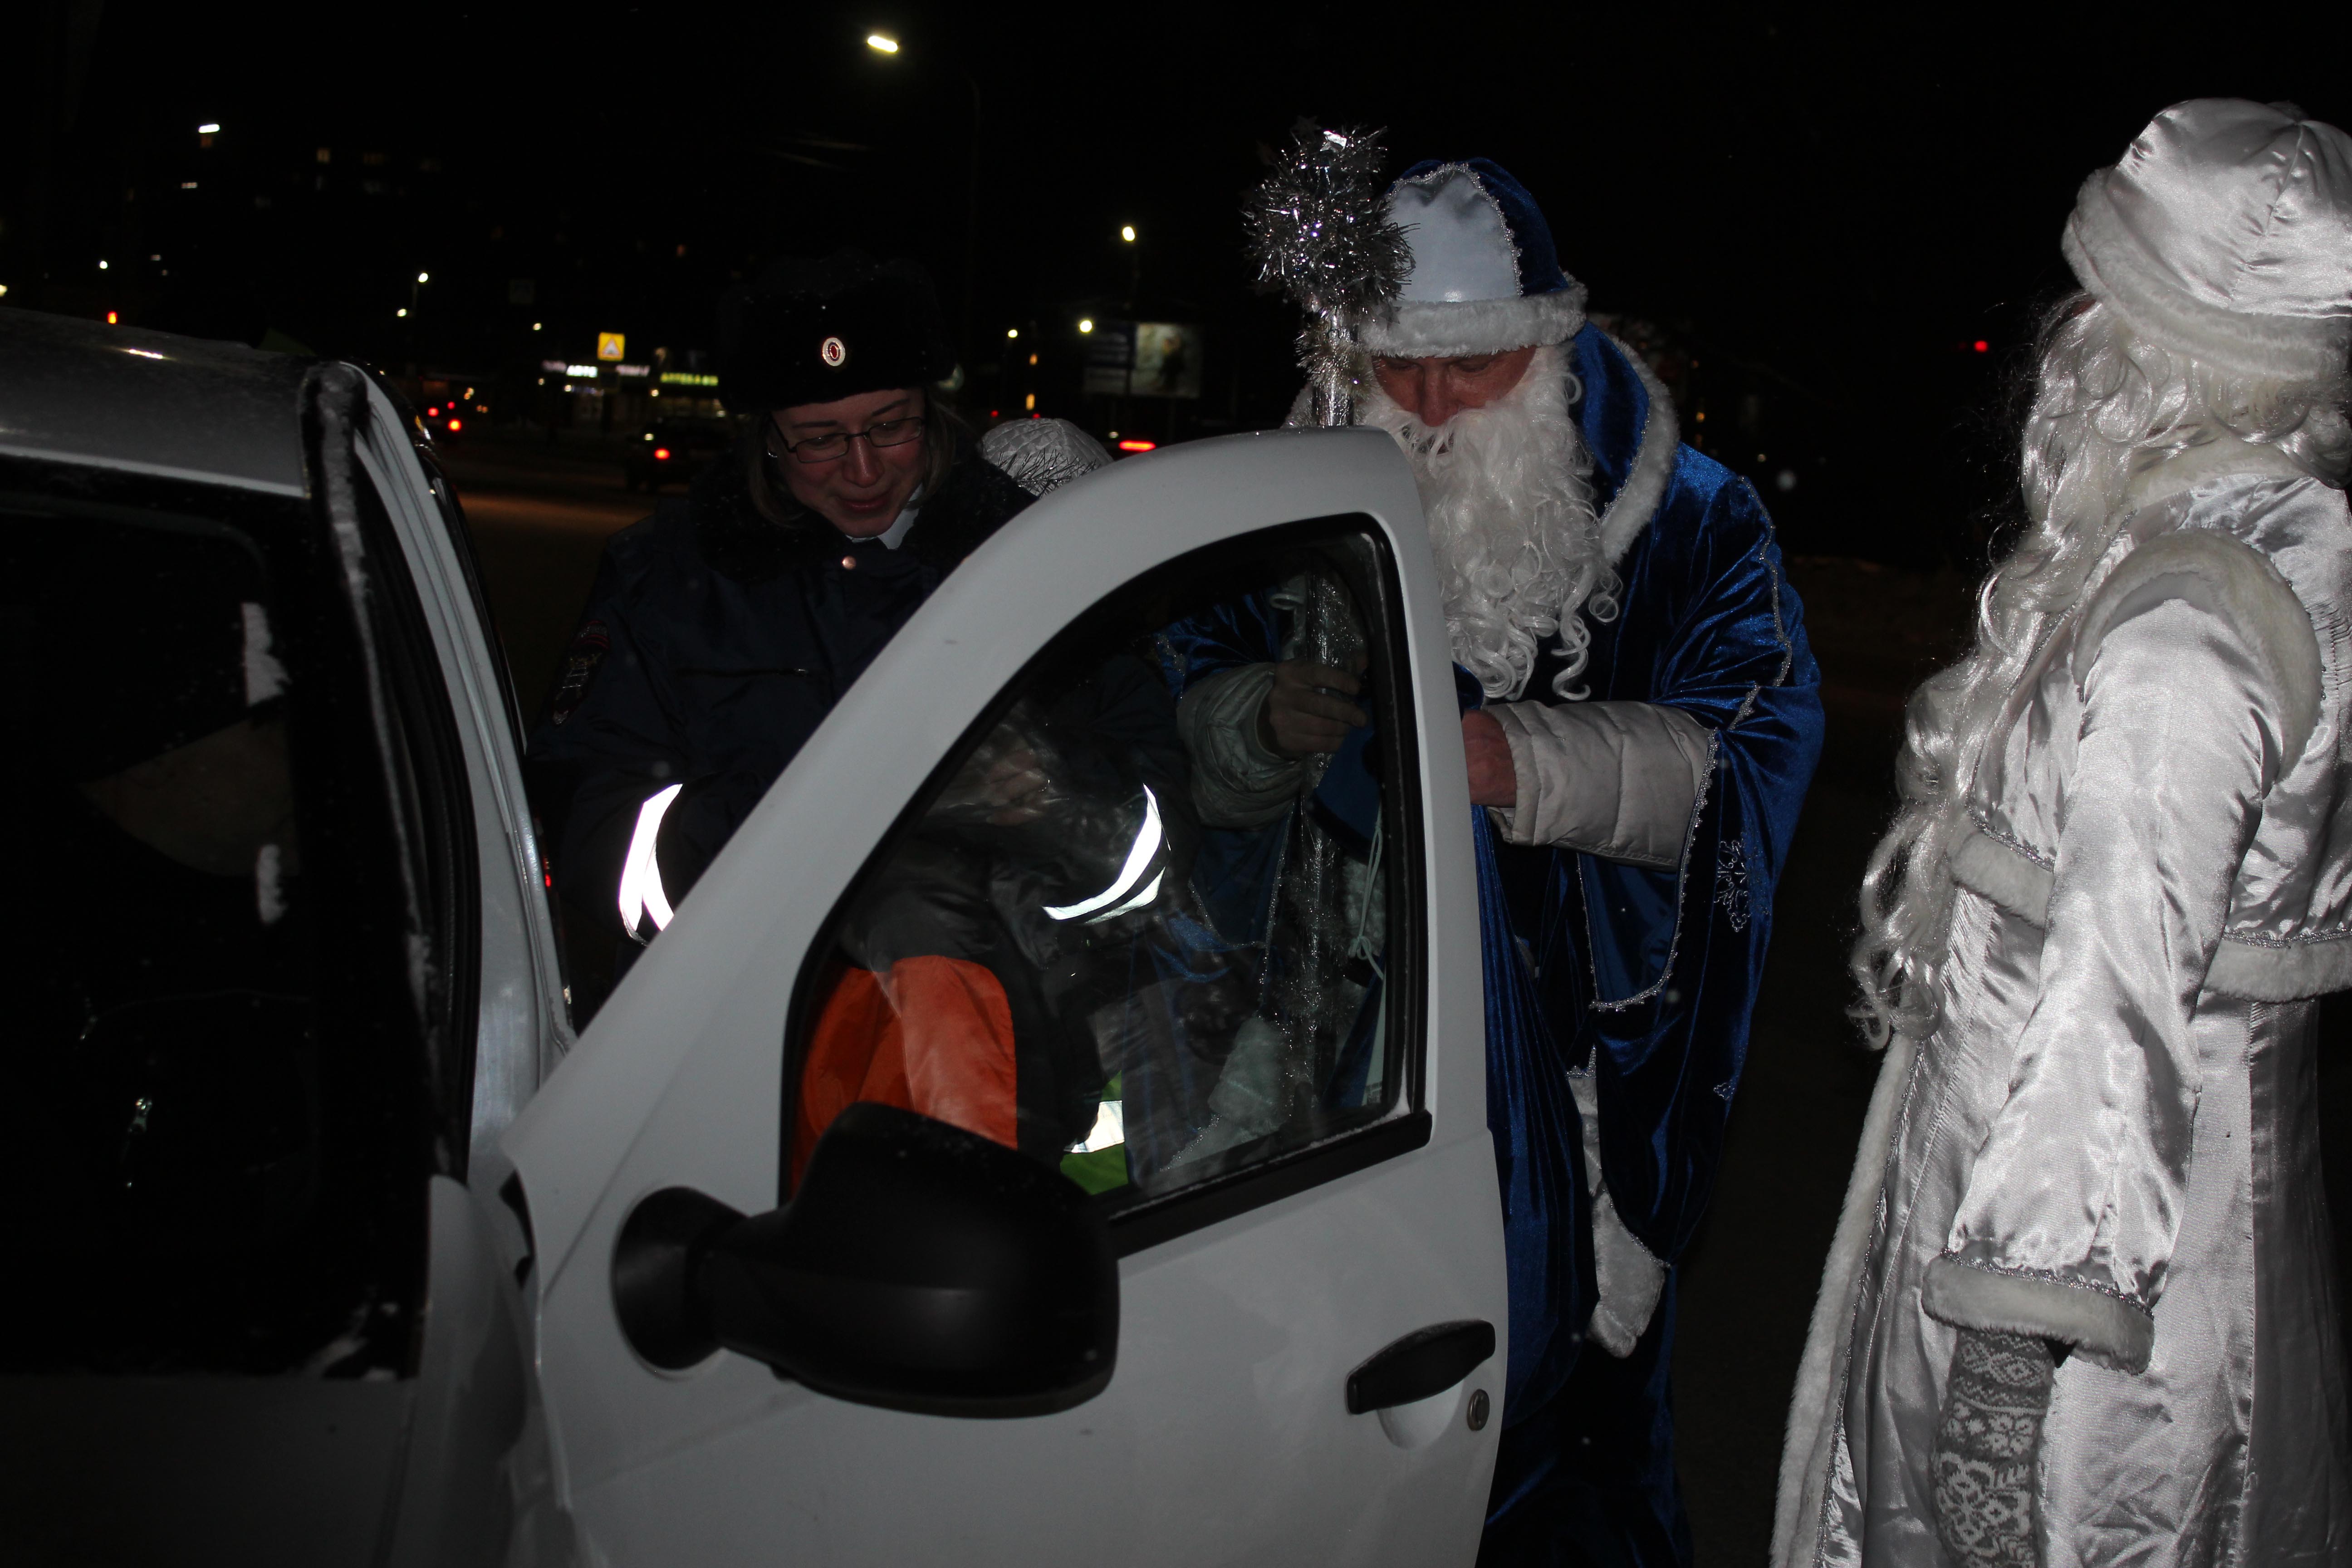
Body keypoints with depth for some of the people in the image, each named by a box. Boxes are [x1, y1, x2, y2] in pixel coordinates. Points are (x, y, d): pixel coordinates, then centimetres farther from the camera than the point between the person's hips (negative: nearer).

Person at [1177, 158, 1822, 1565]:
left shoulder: (1689, 521, -3)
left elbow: (1753, 749, -12)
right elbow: (1200, 738, 12)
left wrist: (1521, 763, -27)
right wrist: (1273, 723, -13)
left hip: (1581, 1069, -2)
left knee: (1558, 1398, 8)